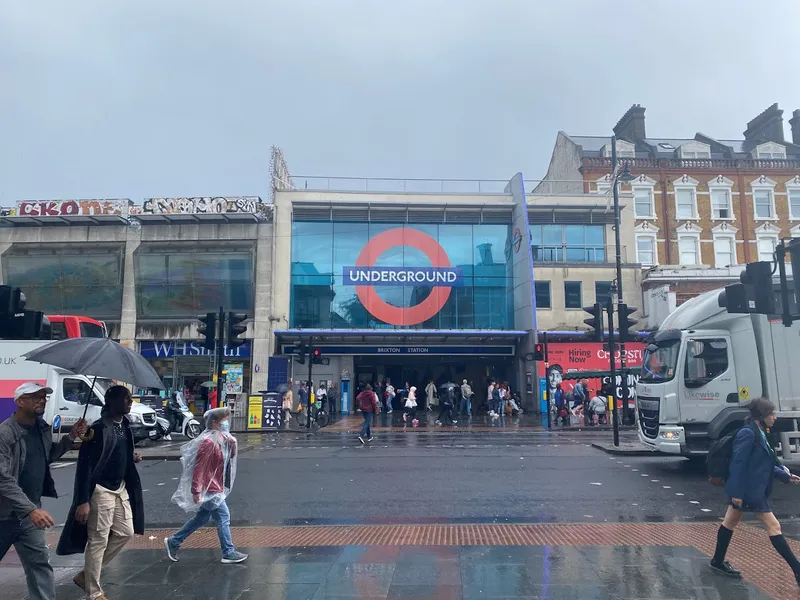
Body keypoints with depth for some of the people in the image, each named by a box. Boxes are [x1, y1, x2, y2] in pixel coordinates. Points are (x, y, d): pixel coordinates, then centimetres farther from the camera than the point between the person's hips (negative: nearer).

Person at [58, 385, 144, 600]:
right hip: (102, 491, -9)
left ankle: (86, 574, 29)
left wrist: (132, 458, -2)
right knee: (98, 542, 2)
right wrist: (83, 501, -22)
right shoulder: (99, 428, -20)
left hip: (121, 488, 9)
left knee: (126, 532, 14)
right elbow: (85, 465, -20)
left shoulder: (125, 425, 6)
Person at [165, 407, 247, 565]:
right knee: (223, 517, -1)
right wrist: (196, 491, -22)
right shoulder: (208, 441, -23)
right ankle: (229, 553, 10)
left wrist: (232, 445, -7)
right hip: (209, 489, -10)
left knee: (202, 518, 19)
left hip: (214, 487, 10)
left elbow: (230, 457, 12)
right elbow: (199, 467, -23)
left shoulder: (222, 439, 6)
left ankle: (173, 542, 31)